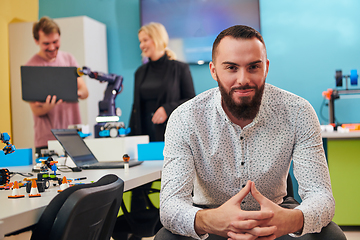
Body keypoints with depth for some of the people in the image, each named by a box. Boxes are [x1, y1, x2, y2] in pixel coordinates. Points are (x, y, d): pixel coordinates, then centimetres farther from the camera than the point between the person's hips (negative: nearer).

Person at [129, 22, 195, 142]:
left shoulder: (180, 68, 1)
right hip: (145, 133, 3)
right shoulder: (140, 72, 15)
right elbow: (136, 107, 17)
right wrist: (131, 137, 10)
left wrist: (168, 109, -16)